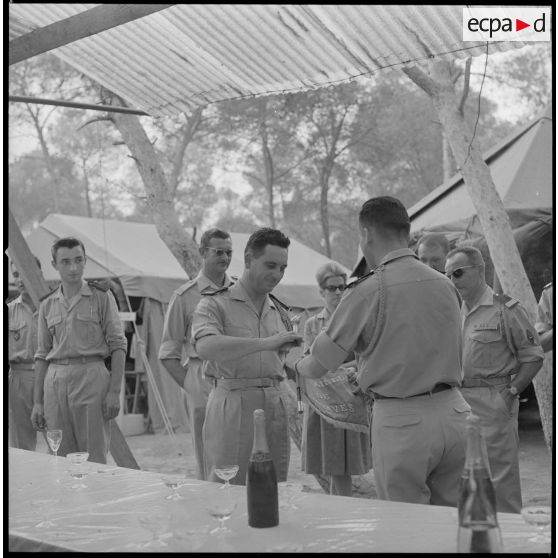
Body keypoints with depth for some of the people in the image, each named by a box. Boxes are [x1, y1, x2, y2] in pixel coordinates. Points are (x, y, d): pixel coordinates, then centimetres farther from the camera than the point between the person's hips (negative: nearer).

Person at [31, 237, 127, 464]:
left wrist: (114, 391, -9)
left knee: (94, 459, -3)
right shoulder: (47, 304, 12)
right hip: (55, 381, 4)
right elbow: (42, 355, 15)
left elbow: (118, 345, -1)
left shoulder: (101, 296, 1)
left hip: (91, 376, -4)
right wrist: (37, 402, 10)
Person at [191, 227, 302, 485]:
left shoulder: (279, 312, 17)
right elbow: (206, 347, -22)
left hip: (274, 405, 5)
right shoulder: (215, 304, -2)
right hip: (232, 404, -5)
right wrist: (266, 343, -28)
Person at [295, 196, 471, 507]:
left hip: (401, 421, -5)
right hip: (453, 411, 5)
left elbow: (318, 367, -5)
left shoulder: (368, 291, -12)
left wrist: (296, 364, 19)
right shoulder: (446, 285, 4)